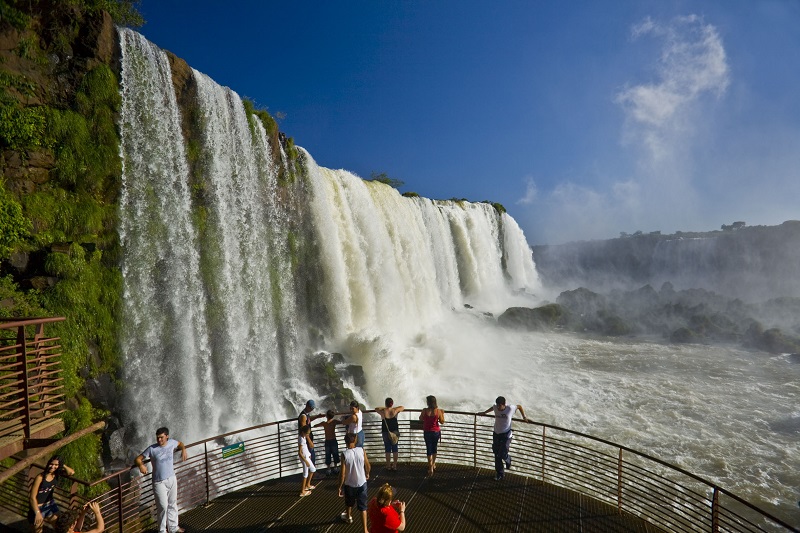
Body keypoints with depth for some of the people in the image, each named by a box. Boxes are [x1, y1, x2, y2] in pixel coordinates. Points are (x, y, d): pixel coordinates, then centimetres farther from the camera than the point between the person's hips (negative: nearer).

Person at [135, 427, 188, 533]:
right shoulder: (152, 449, -15)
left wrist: (183, 450, -2)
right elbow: (138, 459, -11)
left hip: (172, 479, 4)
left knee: (173, 504, 17)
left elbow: (180, 443, 17)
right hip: (159, 482, -4)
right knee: (163, 506, -2)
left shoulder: (171, 443, -5)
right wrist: (141, 465, -31)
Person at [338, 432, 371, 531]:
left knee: (349, 503, 28)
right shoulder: (362, 451, -13)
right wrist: (367, 474, 19)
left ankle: (348, 517, 53)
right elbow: (368, 466, -1)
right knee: (363, 507, 12)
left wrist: (340, 487, -3)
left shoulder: (344, 454, -19)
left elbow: (342, 474, -16)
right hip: (362, 483, 0)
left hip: (349, 484, 0)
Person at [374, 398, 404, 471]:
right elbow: (403, 407, 9)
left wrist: (385, 408, 15)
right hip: (395, 432, 1)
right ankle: (395, 465, 18)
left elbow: (376, 408, 8)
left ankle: (388, 465, 20)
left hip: (386, 432, -1)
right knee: (395, 449, 11)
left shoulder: (383, 412, -13)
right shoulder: (395, 410, -11)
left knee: (387, 449, 11)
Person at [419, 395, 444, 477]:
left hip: (427, 432, -2)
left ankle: (430, 468, 4)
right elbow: (442, 422, -1)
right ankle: (433, 464, 39)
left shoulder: (425, 410, -15)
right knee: (434, 448, 22)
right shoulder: (438, 411, -12)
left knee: (429, 449, 8)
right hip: (436, 432, 2)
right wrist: (442, 414, 12)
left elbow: (420, 419, 1)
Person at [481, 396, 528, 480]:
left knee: (502, 454, -10)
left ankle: (508, 459, 28)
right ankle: (499, 473, 25)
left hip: (506, 435, -4)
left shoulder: (510, 408, -16)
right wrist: (485, 412, 31)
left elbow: (519, 406, 2)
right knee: (497, 455, 8)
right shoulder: (495, 407, -7)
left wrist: (524, 417, 4)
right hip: (496, 434, 4)